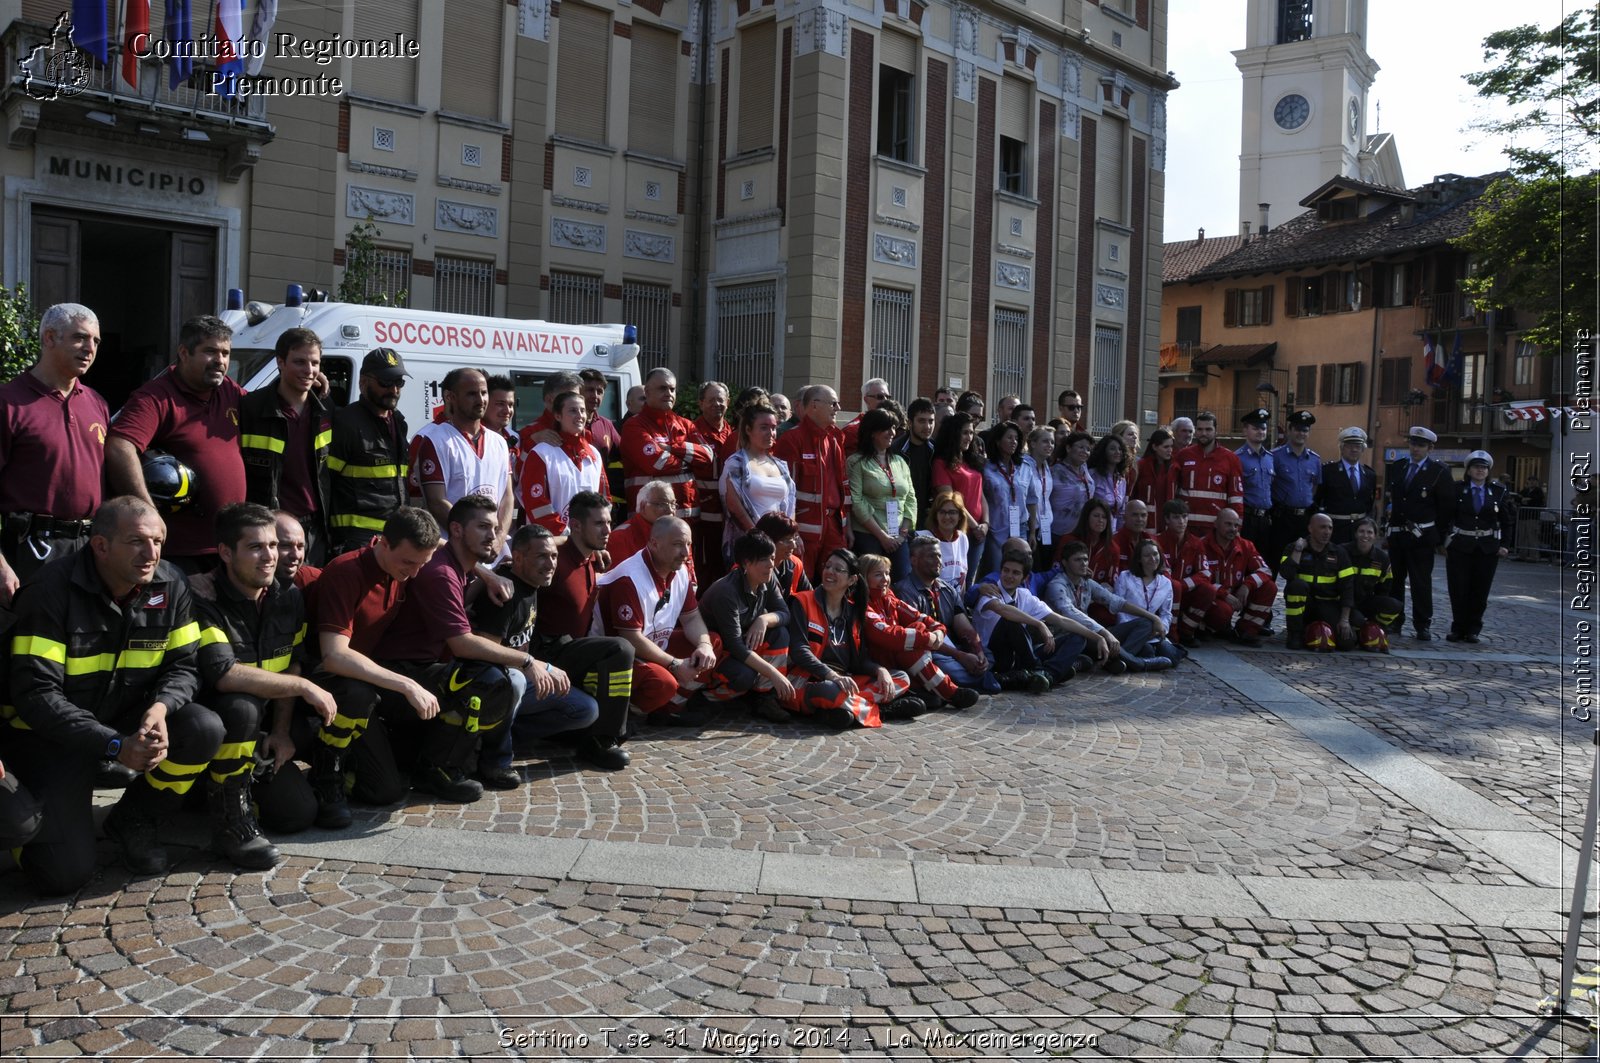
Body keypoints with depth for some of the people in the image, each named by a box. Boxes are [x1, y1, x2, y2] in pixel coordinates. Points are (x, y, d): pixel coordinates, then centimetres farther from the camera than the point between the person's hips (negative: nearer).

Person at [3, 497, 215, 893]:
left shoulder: (171, 585, -7)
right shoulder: (51, 591, -21)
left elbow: (184, 665, -3)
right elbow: (34, 694, -23)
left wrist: (160, 707, -27)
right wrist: (116, 746, -31)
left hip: (128, 718, 5)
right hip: (49, 735, -4)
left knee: (204, 730, -25)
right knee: (63, 873, -18)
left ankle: (132, 820, 1)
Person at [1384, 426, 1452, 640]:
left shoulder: (1440, 472, -4)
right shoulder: (1396, 467, 10)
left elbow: (1446, 506, -2)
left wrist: (1440, 536, -1)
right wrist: (1389, 509, 2)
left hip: (1421, 536, -4)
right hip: (1396, 532, 4)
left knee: (1421, 582, -2)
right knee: (1395, 580, 9)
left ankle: (1423, 626, 6)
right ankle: (1394, 622, 17)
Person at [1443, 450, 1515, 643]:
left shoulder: (1499, 492, 4)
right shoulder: (1455, 490, 0)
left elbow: (1509, 521, 8)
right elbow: (1445, 518, 0)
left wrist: (1505, 545, 0)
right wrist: (1444, 542, -6)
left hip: (1488, 548, 1)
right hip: (1460, 546, -1)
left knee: (1480, 591, 5)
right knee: (1458, 590, 1)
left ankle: (1473, 629, 15)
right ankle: (1458, 628, 11)